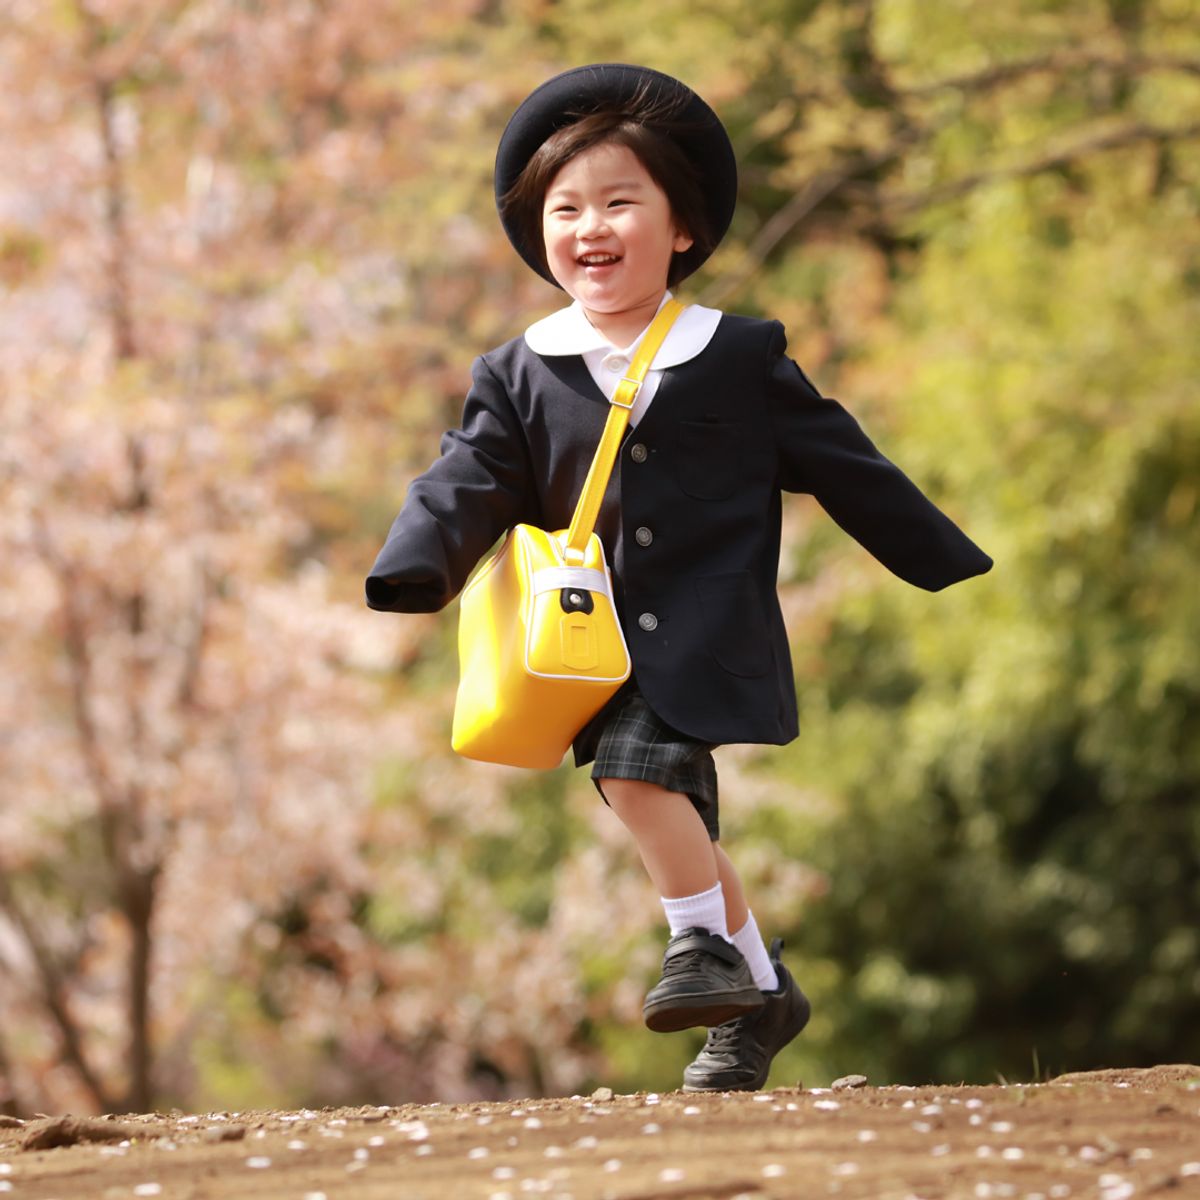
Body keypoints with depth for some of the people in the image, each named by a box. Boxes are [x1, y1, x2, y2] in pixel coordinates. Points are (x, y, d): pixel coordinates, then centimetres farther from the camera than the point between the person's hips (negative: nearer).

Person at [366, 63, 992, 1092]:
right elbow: (469, 484, -3)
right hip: (603, 641, 4)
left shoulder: (741, 359, 0)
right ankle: (760, 995, 24)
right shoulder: (520, 379, 5)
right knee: (681, 826, 8)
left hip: (708, 627, -4)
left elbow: (844, 468, 6)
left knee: (636, 767, -25)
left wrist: (957, 571, 9)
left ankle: (708, 947, -9)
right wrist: (407, 581, -23)